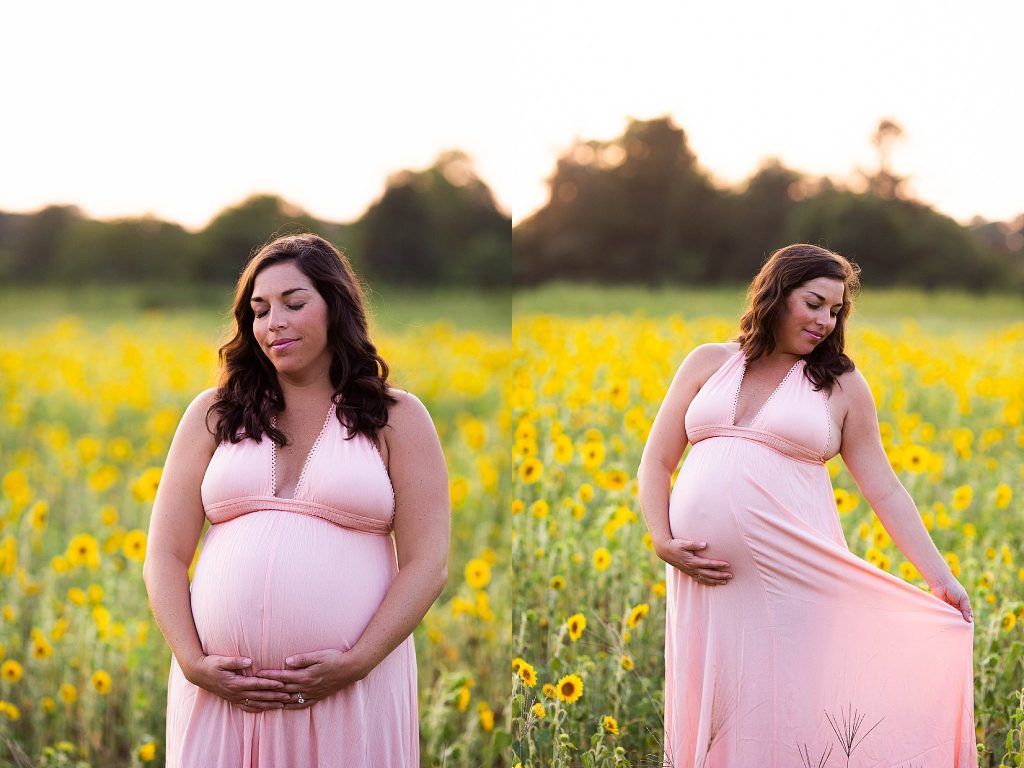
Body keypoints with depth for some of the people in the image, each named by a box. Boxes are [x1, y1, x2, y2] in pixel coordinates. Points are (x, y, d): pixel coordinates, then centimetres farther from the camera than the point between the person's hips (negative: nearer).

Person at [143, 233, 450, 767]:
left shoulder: (396, 419, 6)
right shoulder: (213, 415, 11)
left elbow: (425, 565, -1)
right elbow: (164, 556, 7)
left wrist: (355, 663, -12)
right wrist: (192, 663, -7)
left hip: (353, 692, -1)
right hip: (221, 691, 2)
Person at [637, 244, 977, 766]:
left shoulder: (842, 384, 8)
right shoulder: (708, 362, 11)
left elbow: (884, 488, 7)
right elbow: (656, 461, 11)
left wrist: (940, 577, 1)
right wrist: (663, 543, -5)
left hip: (794, 575, -2)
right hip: (706, 576, 2)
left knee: (791, 712, -1)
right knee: (713, 715, 6)